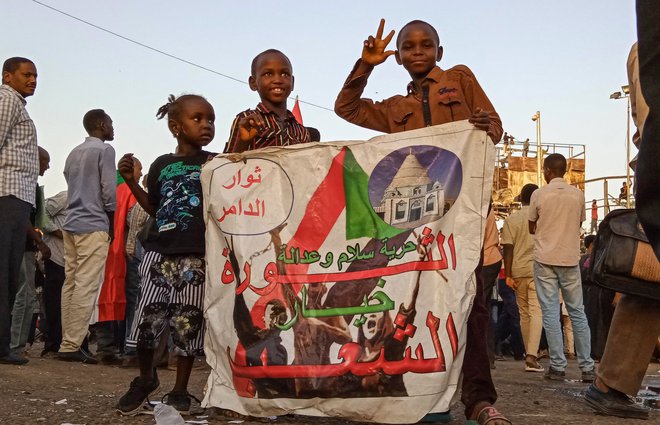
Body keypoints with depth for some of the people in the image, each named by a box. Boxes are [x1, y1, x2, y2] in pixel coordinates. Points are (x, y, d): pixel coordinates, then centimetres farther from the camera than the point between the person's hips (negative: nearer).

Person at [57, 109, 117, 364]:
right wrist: (112, 222, 2)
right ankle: (71, 346, -13)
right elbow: (109, 190, -10)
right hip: (94, 225, -8)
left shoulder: (74, 153, 21)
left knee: (71, 284, 6)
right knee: (87, 287, -9)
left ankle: (68, 342, 5)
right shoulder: (104, 150, -2)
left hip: (71, 224, 8)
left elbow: (72, 188, 20)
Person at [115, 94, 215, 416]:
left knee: (188, 325, 2)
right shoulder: (161, 165, 12)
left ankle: (180, 390, 18)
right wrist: (131, 181, 10)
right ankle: (145, 379, 25)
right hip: (162, 252, 3)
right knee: (147, 320, 0)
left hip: (197, 255, -2)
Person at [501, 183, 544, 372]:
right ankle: (531, 356, -20)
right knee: (536, 312, -7)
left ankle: (528, 353, 22)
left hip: (518, 271, 2)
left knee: (524, 314, 13)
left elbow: (508, 249, -2)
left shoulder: (511, 220, 4)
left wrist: (508, 275, -2)